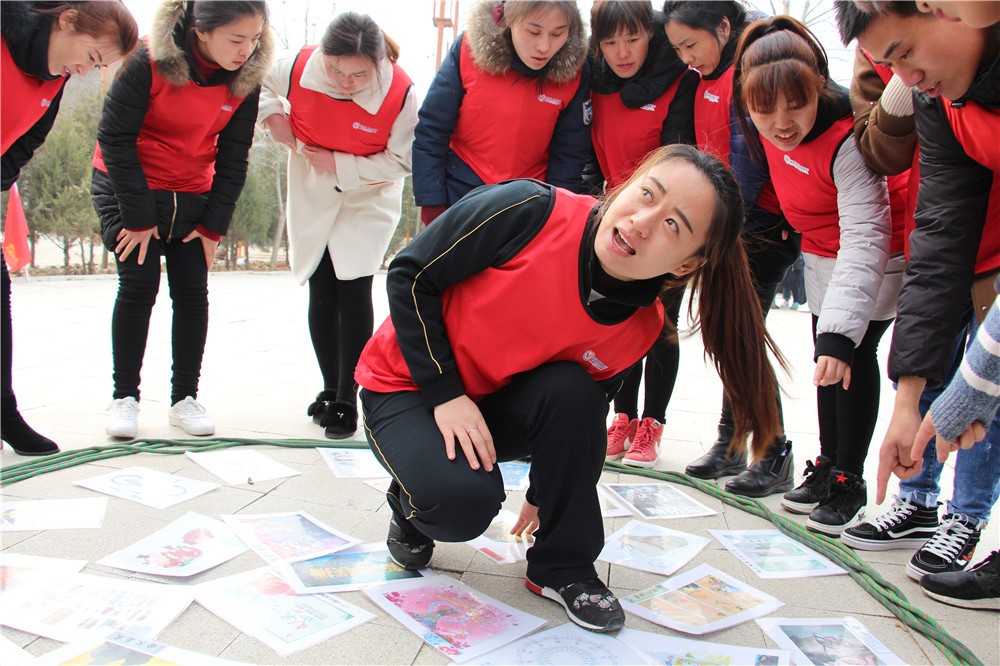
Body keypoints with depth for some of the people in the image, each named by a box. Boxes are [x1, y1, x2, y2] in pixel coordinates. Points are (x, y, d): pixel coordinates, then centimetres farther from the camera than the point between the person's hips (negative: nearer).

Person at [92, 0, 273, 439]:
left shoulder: (246, 78, -10)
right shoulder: (150, 61, -22)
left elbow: (233, 158, -2)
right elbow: (115, 137, -17)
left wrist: (213, 226, -5)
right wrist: (138, 216, -17)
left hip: (192, 196, 4)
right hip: (127, 188, -3)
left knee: (192, 292, -1)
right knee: (138, 284, -10)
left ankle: (184, 398, 9)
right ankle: (124, 396, 4)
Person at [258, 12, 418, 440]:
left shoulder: (400, 93, -26)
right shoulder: (299, 67, -19)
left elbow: (399, 162, -16)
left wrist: (338, 165, -23)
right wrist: (272, 115, -15)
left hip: (367, 200, -2)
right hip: (312, 197, 3)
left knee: (353, 291, -12)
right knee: (320, 295, 5)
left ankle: (347, 401, -1)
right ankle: (330, 389, 22)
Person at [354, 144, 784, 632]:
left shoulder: (641, 328, -15)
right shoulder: (530, 212, -28)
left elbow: (581, 418, 3)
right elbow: (410, 275, -19)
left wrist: (545, 494, 10)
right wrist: (445, 393, -24)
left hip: (498, 404, 3)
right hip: (408, 385, -3)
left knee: (571, 390, -28)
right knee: (466, 500, -29)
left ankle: (562, 567, -6)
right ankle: (410, 507, 10)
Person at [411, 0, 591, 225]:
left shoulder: (574, 73, -12)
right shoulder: (469, 48, -14)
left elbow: (568, 156, -4)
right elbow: (431, 131, -9)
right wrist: (431, 204, -10)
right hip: (459, 195, 0)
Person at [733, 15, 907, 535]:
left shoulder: (847, 140, -35)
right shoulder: (771, 127, -15)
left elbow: (865, 237, -40)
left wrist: (840, 331, -48)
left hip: (872, 257, -7)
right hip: (821, 252, 7)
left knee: (852, 356, -7)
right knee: (825, 357, 13)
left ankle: (849, 482, 9)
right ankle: (828, 464, 27)